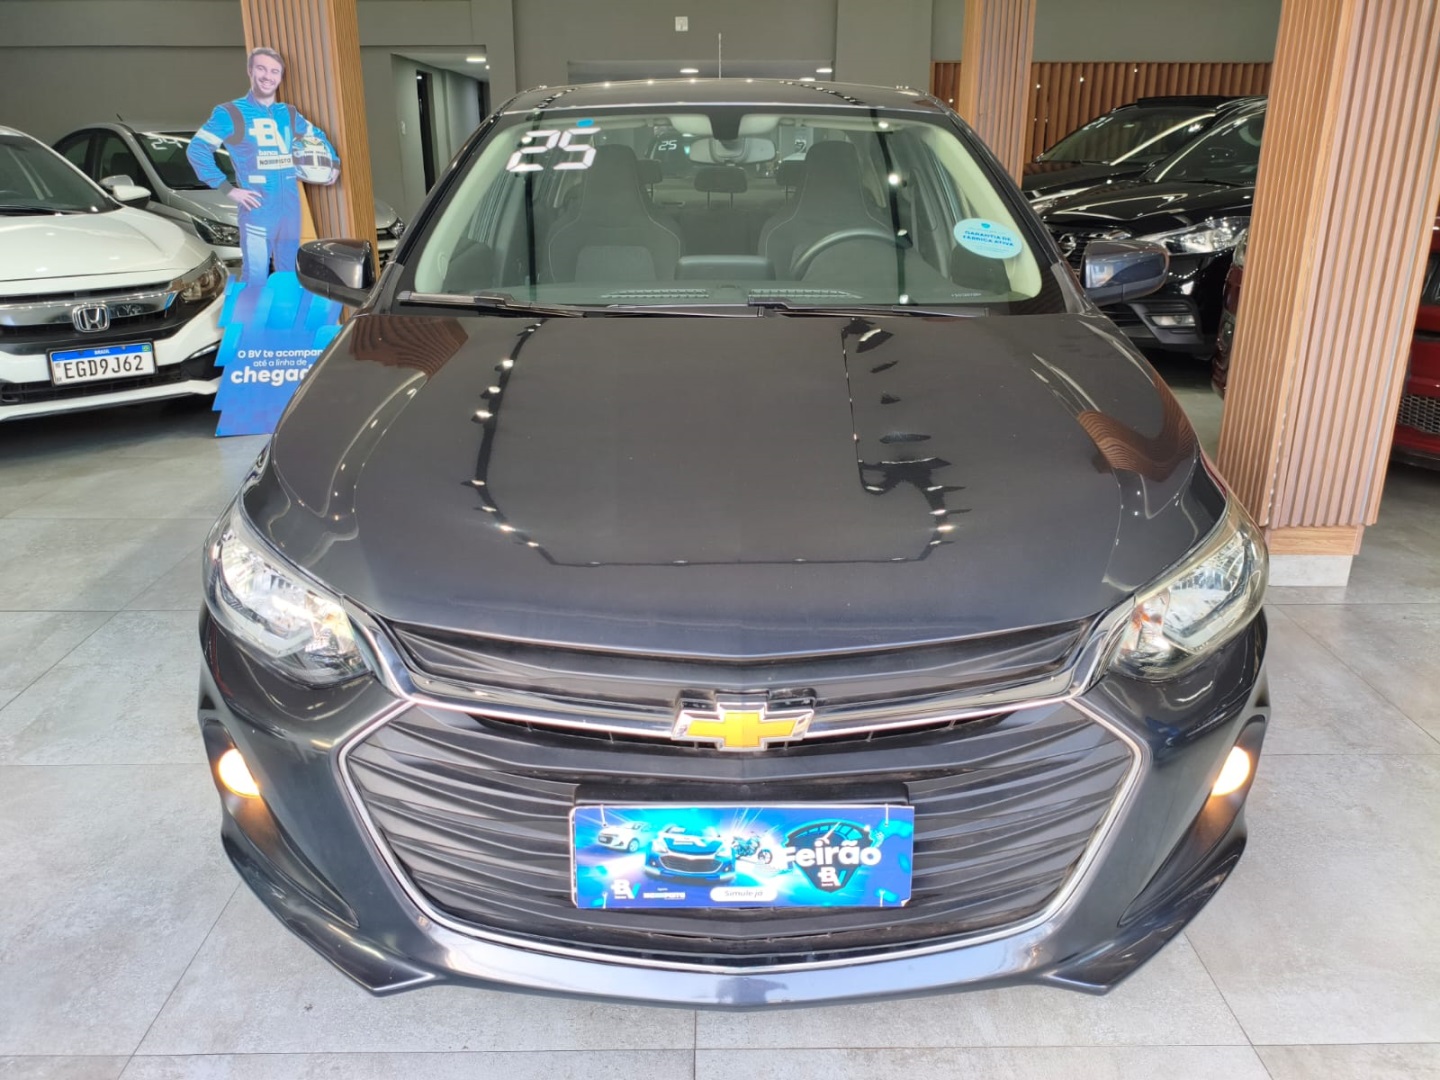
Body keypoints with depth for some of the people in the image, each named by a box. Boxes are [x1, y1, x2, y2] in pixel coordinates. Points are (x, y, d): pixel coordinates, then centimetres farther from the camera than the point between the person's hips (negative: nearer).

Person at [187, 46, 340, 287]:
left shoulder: (288, 114, 14)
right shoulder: (230, 113, -1)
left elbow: (317, 136, 33)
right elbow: (196, 150, -6)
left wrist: (334, 163, 18)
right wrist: (228, 189, -11)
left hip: (291, 207, 5)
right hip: (258, 210, -5)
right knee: (256, 278, -7)